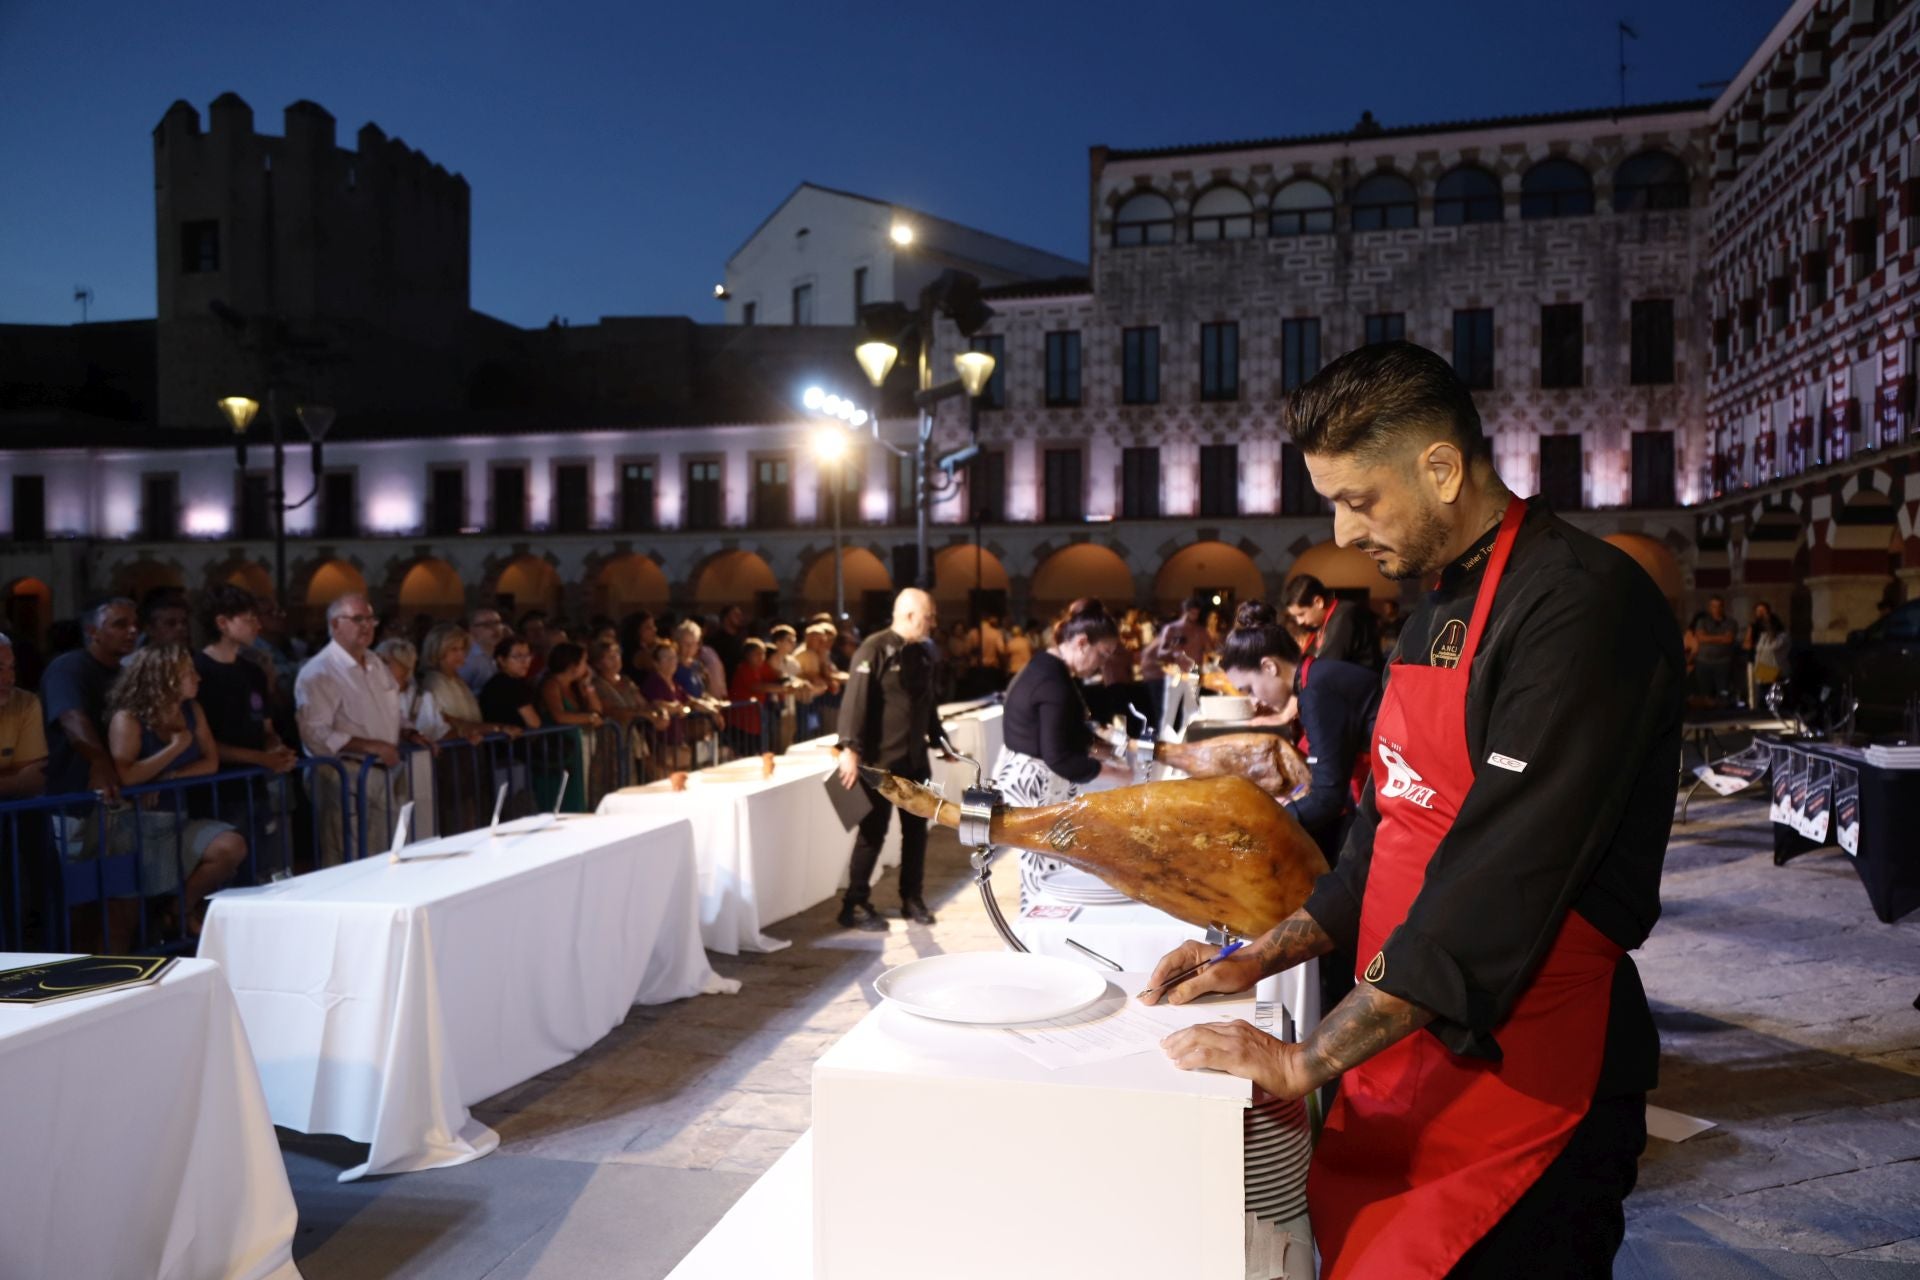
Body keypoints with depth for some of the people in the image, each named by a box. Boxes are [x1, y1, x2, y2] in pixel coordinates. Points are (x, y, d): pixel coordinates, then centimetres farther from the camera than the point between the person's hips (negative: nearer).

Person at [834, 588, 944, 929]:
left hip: (915, 757, 8)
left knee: (916, 828, 12)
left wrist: (938, 741, 22)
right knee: (873, 831, -1)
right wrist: (850, 748, -28)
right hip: (881, 759, -7)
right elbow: (855, 699, -21)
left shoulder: (922, 652, 11)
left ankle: (911, 899, 25)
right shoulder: (874, 649, -14)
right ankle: (855, 905, 10)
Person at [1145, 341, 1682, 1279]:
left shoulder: (1580, 604, -18)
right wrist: (1263, 957, 10)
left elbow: (1503, 876, -25)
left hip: (1521, 1079, -8)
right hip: (1404, 1051, 8)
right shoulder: (1436, 608, 13)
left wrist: (1307, 1060, -22)